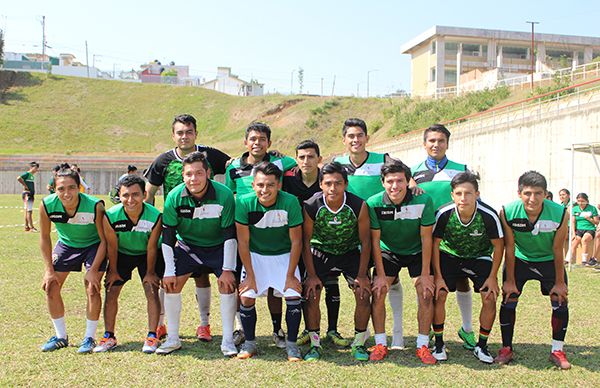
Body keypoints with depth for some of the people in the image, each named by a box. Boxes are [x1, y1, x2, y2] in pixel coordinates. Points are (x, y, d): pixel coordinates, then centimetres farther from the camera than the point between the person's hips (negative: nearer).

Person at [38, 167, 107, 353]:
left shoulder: (95, 206, -33)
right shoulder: (47, 205, -25)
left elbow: (104, 240, -21)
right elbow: (44, 237, -8)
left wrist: (93, 270, -22)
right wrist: (49, 270, -9)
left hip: (94, 246, -3)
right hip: (66, 244, 4)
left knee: (92, 288, -14)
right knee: (50, 287, 0)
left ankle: (90, 337, 5)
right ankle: (61, 336, 18)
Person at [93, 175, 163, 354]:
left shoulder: (155, 216, -33)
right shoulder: (110, 216, -29)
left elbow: (151, 247, -19)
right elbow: (112, 245, -14)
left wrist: (150, 272, -8)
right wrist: (113, 271, -3)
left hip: (147, 255, -2)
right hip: (122, 254, 2)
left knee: (152, 291, -10)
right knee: (111, 293, 1)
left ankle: (152, 336, 1)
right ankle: (109, 336, 17)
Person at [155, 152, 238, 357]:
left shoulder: (224, 195, -24)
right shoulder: (174, 197, -19)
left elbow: (230, 235, -18)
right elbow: (167, 236, -12)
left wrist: (228, 269, -21)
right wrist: (169, 271, -14)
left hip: (218, 247, -1)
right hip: (187, 246, 2)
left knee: (227, 284, -17)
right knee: (171, 284, -10)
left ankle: (228, 340, -4)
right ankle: (172, 339, 8)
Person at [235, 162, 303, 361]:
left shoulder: (290, 202, -23)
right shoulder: (244, 203, -21)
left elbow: (296, 241, -13)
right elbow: (243, 241, -12)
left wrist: (290, 275, -13)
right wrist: (250, 276, -12)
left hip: (284, 255, 0)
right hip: (255, 255, 1)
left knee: (293, 296, -15)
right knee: (246, 296, -11)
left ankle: (292, 344, 5)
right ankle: (249, 342, 11)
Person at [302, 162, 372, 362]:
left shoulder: (359, 206, -25)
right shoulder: (311, 206, -25)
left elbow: (365, 242, -13)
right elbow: (306, 242, -13)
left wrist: (362, 276, -13)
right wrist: (311, 275, -14)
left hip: (351, 252, 0)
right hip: (321, 252, 0)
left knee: (364, 294, -11)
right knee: (311, 294, -12)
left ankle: (359, 343, 9)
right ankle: (315, 343, 5)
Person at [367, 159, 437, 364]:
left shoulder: (423, 201, -25)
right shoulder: (374, 203, -23)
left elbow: (426, 238, -17)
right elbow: (375, 240, -15)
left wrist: (425, 274, -16)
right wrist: (380, 275, -15)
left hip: (417, 252, 0)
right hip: (388, 251, 1)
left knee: (426, 292, -13)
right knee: (378, 291, -13)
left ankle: (423, 345, 0)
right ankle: (380, 344, 0)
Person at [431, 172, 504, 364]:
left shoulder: (488, 215, -29)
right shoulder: (444, 214, -28)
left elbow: (498, 246, -12)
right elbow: (435, 243, -12)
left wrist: (492, 277, -11)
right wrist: (438, 276, -12)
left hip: (480, 257, 0)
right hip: (449, 255, 0)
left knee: (490, 298, -12)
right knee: (439, 294, -15)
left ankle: (481, 346, 9)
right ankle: (439, 345, 2)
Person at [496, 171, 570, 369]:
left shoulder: (560, 214, -28)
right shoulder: (508, 212, -28)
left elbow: (557, 251, -16)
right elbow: (509, 248, -17)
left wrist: (559, 282, -9)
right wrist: (510, 280, -12)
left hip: (549, 261, 0)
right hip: (519, 259, 0)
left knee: (560, 301, -3)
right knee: (508, 300, -4)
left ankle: (557, 351, 14)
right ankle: (506, 348, 11)